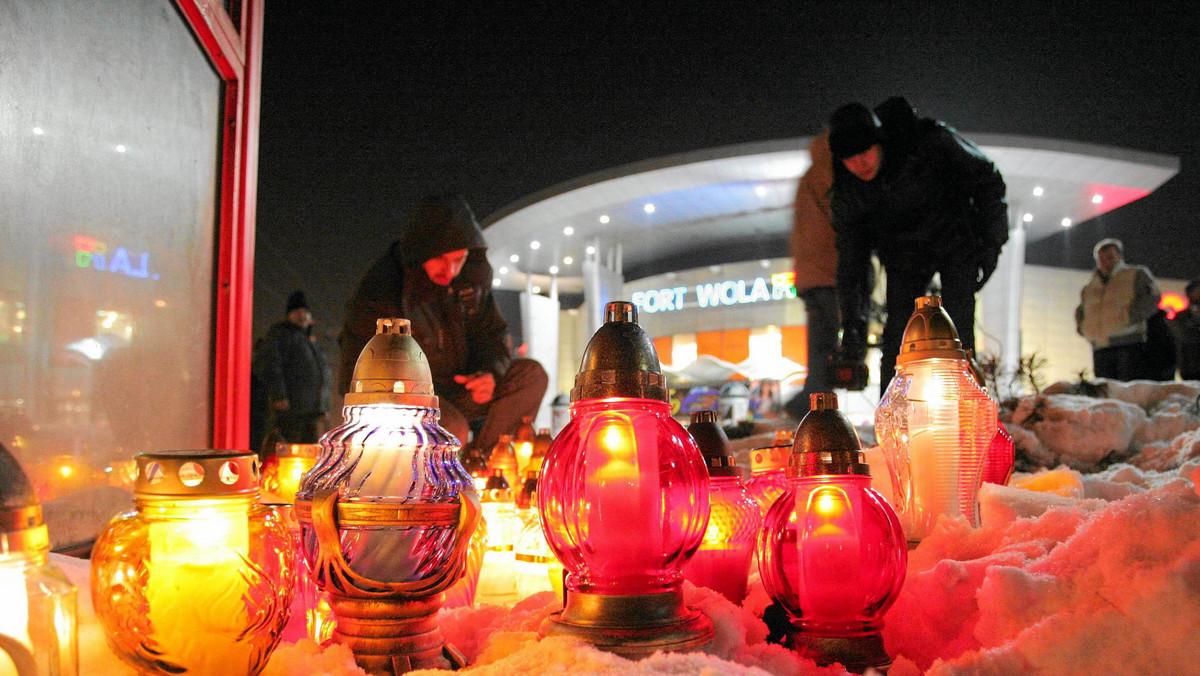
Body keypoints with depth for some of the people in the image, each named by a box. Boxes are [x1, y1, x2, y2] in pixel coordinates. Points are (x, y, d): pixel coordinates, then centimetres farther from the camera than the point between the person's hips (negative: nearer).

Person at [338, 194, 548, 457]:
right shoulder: (379, 290, -17)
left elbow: (489, 336, 9)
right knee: (453, 428, -36)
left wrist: (489, 373, -15)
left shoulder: (473, 277, -1)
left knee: (532, 374, -13)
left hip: (456, 391, 6)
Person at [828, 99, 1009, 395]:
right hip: (904, 254, 2)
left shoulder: (930, 141, -27)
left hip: (956, 240, -2)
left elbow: (986, 179, -11)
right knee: (898, 334, -9)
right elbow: (850, 260, -9)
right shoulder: (846, 192, -17)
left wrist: (991, 241, -12)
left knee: (956, 329, -14)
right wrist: (853, 323, -13)